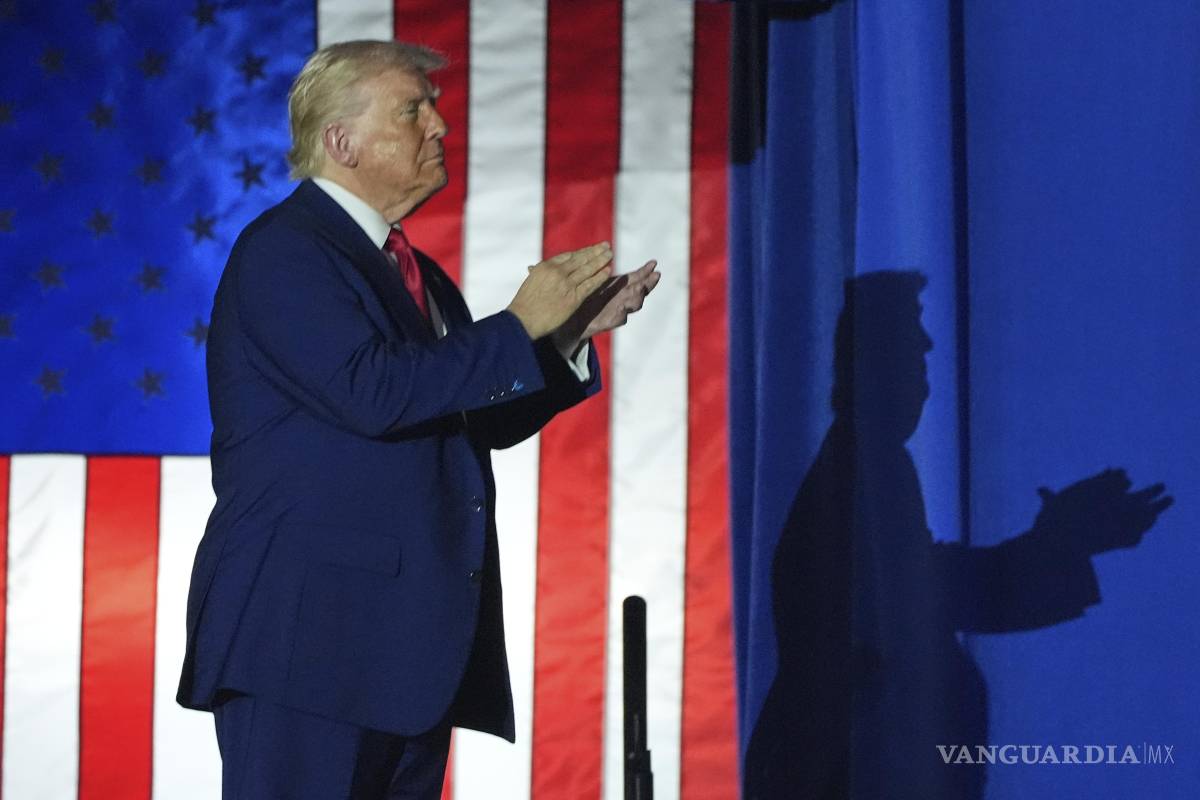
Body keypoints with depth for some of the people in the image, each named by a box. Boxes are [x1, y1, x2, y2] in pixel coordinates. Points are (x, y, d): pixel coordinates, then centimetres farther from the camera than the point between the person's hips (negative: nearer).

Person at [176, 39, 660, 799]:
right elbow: (370, 391, -22)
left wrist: (571, 333, 9)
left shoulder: (420, 276, 19)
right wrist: (520, 325, -14)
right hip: (308, 629, -9)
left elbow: (482, 420, 22)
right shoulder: (283, 251, -9)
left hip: (413, 635, 9)